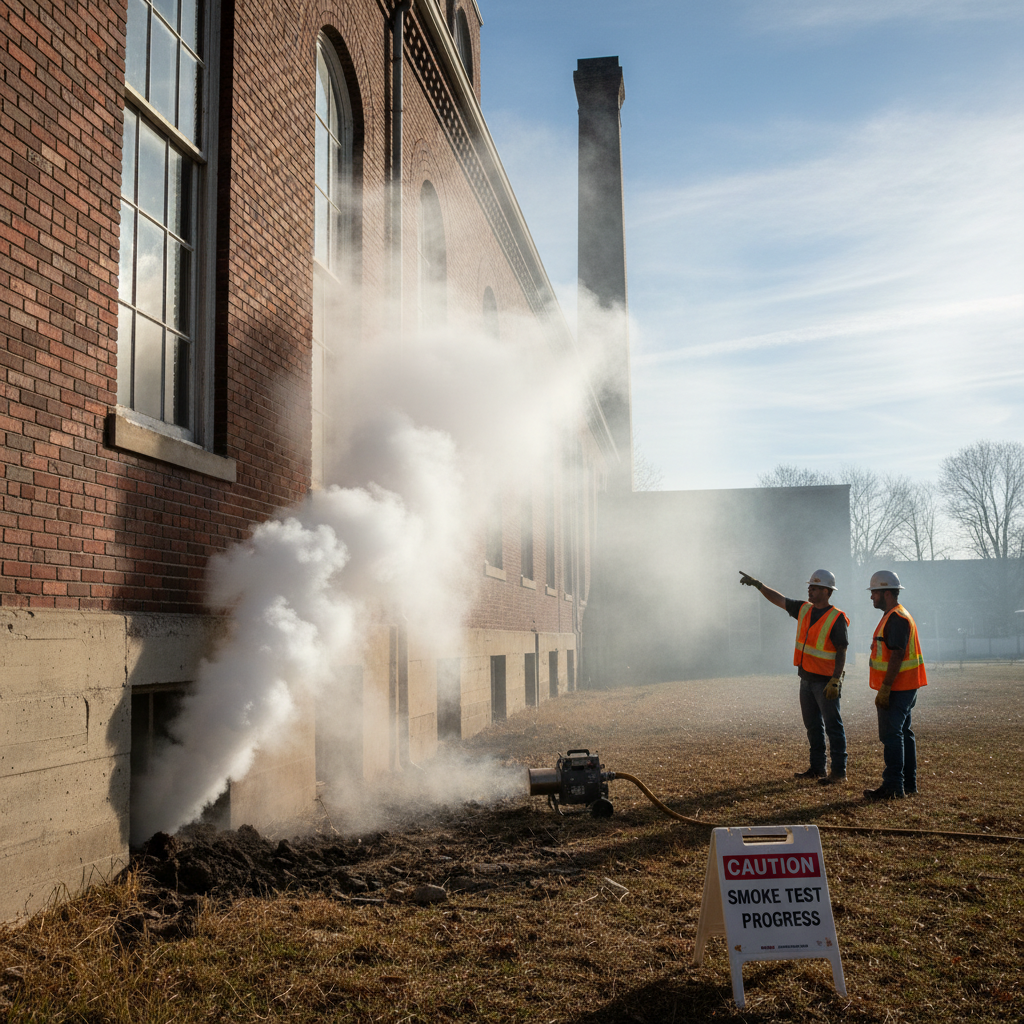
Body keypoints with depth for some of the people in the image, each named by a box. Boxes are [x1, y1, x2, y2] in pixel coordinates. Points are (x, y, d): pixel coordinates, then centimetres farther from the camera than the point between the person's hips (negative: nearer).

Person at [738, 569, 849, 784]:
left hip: (826, 682, -8)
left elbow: (842, 652, -16)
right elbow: (778, 599, 16)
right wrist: (757, 584, 9)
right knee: (813, 726, 13)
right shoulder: (804, 609, 7)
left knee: (833, 726, -3)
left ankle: (839, 772, 1)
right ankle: (817, 768, 21)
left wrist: (835, 681, -21)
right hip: (807, 679, 8)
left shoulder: (837, 618, -14)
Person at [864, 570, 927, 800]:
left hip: (897, 689, -11)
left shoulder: (896, 619, -17)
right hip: (904, 687, 11)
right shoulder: (896, 616, 17)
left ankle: (893, 786, -11)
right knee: (903, 733, 14)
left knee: (891, 734, -11)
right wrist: (886, 687, 23)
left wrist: (885, 688, -24)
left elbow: (897, 655, -24)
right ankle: (909, 784, 20)